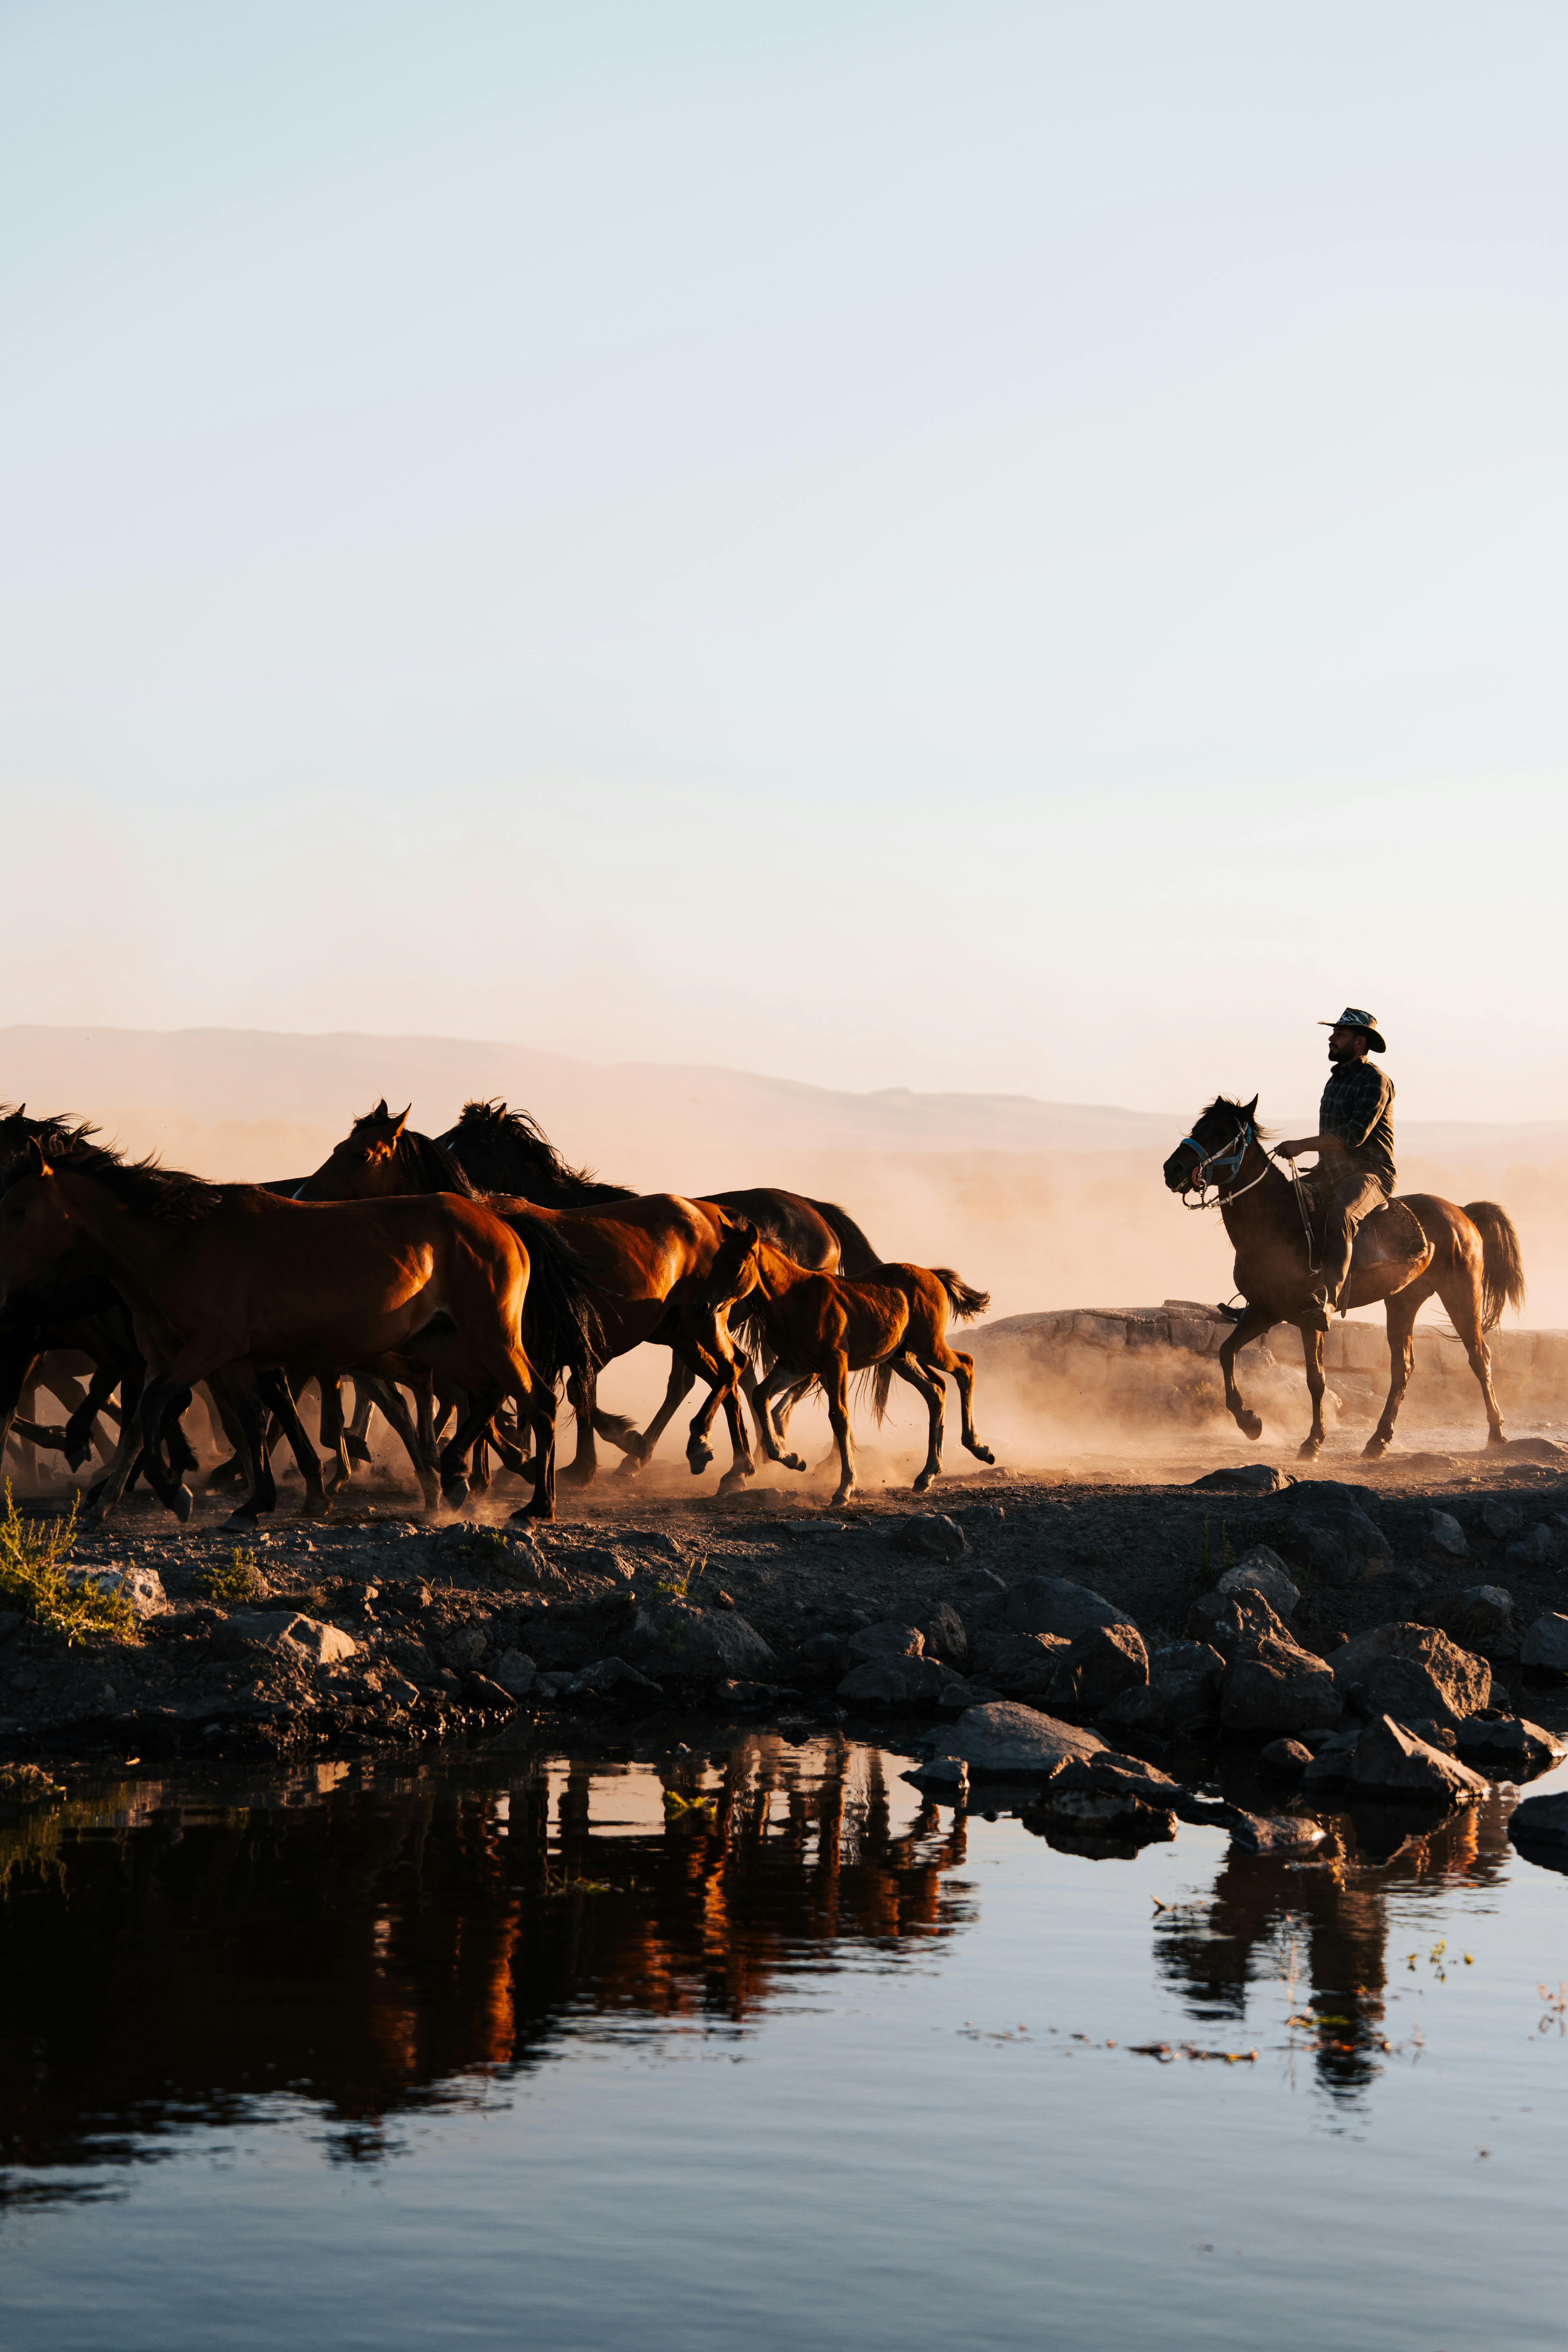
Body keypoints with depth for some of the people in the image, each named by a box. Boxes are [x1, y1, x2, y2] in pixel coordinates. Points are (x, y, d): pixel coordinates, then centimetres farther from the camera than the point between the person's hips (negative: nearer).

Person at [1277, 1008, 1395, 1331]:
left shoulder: (1376, 1081, -8)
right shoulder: (1335, 1082, 21)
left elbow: (1355, 1133, -21)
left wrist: (1303, 1145, -22)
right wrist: (1319, 1170, 15)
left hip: (1369, 1175, -10)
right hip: (1332, 1177, 10)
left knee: (1340, 1216, -38)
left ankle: (1326, 1301, -54)